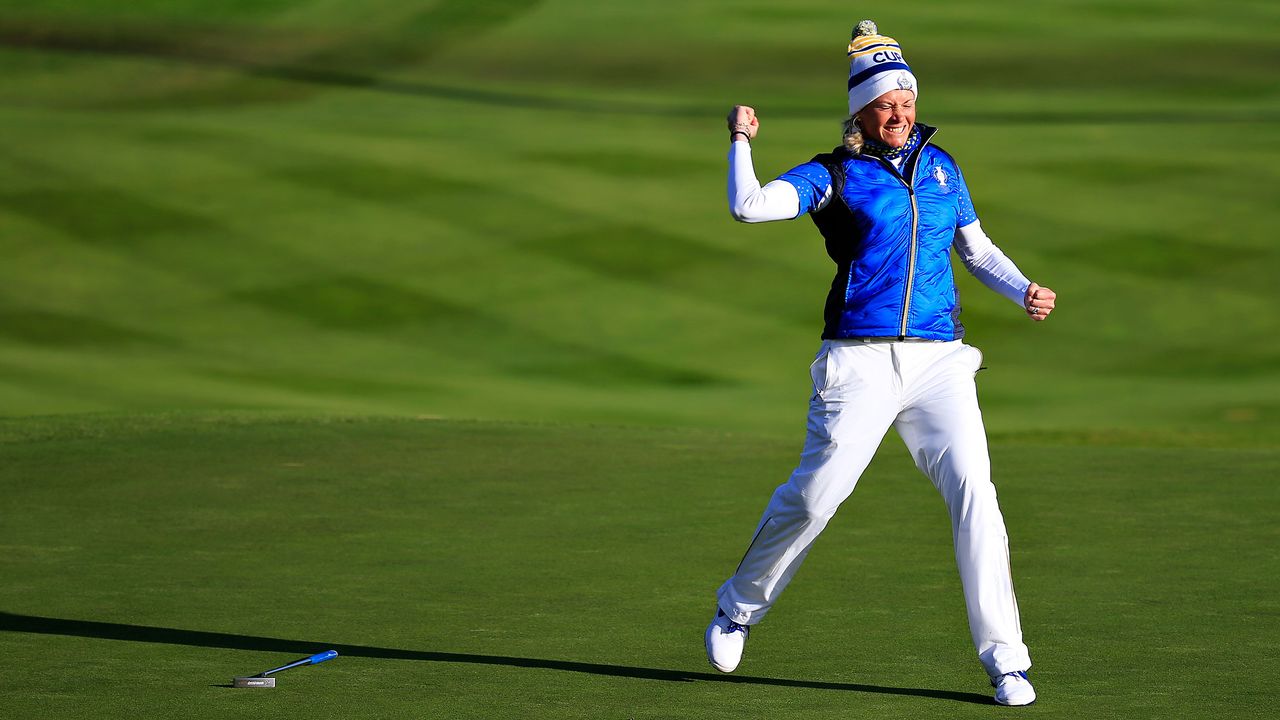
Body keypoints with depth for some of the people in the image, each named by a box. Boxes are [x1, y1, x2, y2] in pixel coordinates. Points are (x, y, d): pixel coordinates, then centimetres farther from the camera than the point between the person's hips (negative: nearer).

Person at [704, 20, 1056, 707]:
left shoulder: (940, 165, 15)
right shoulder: (833, 175, 2)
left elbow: (975, 247, 24)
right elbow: (749, 207, -12)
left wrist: (1025, 290, 10)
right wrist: (741, 141, -16)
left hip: (938, 360, 3)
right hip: (860, 361, -3)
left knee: (973, 491, -11)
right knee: (812, 496, 0)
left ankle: (1004, 660, -8)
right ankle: (736, 609, 26)